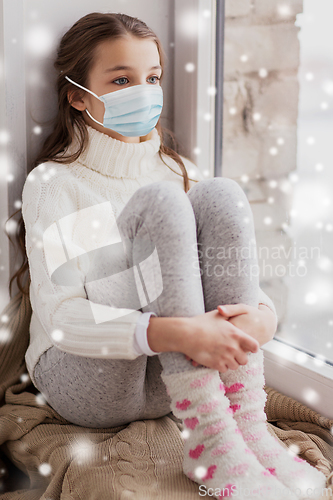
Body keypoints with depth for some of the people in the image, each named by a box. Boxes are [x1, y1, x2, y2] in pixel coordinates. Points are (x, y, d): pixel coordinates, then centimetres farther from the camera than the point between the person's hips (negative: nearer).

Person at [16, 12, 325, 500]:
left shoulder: (177, 170, 10)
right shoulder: (53, 182, -6)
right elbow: (61, 316, -19)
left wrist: (262, 312, -20)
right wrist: (175, 332, -34)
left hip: (174, 380, 5)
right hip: (85, 378, -4)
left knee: (221, 196, -17)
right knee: (159, 202, -25)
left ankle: (246, 425, -22)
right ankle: (209, 442, -31)